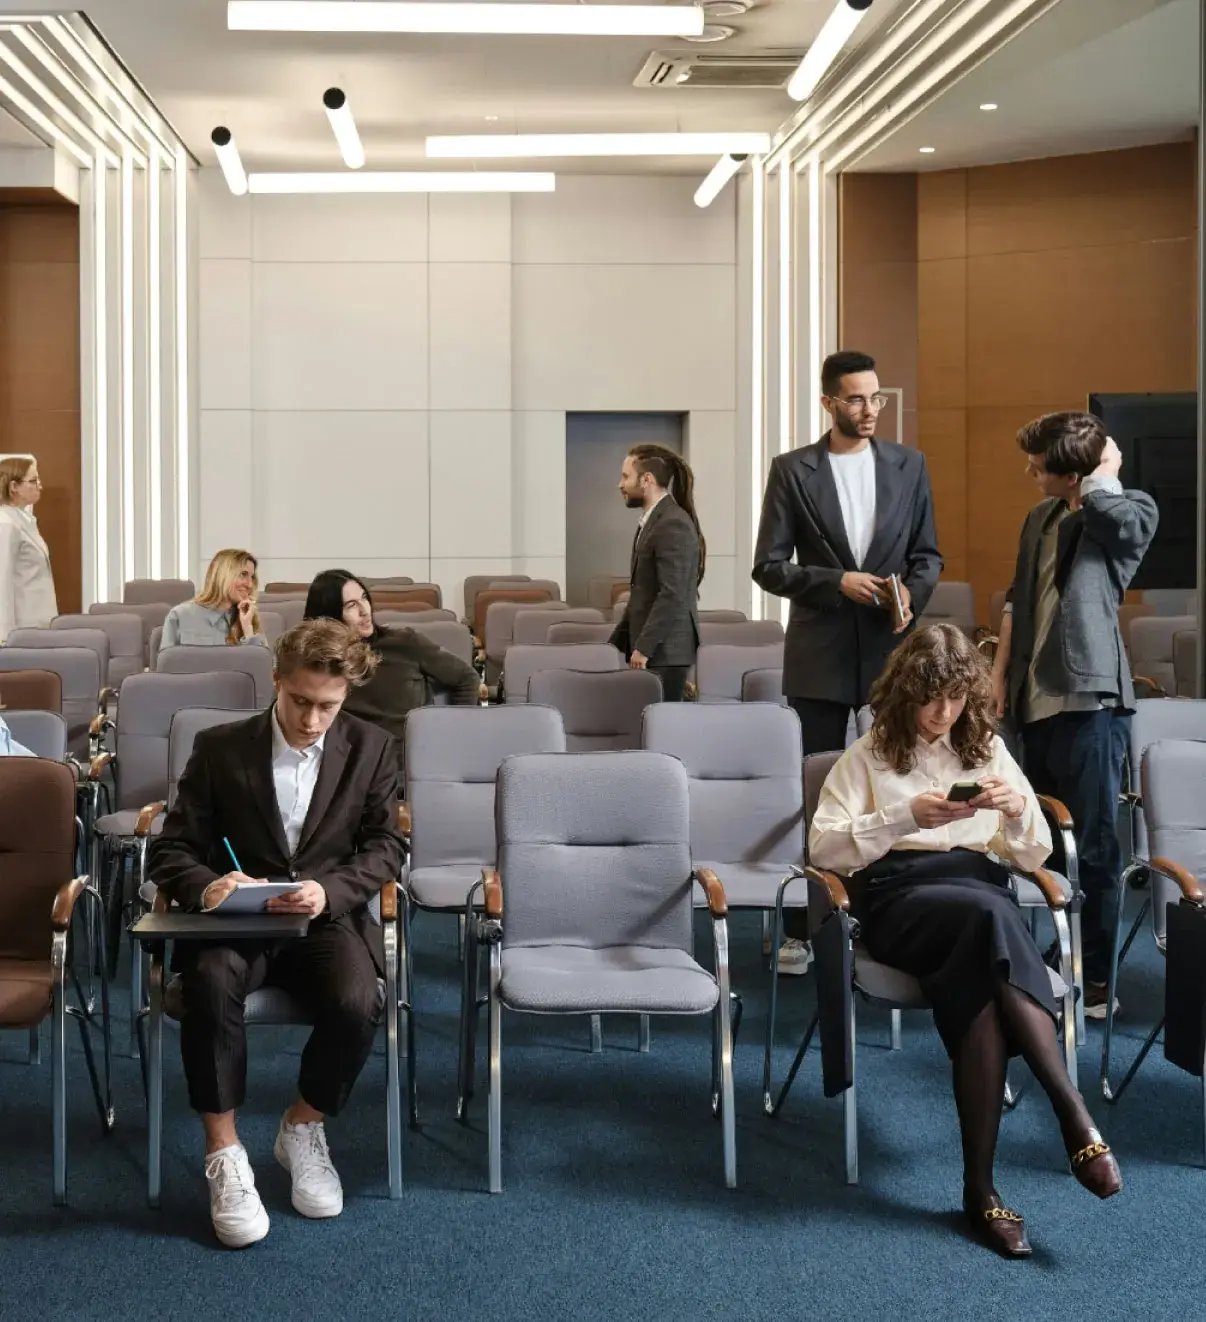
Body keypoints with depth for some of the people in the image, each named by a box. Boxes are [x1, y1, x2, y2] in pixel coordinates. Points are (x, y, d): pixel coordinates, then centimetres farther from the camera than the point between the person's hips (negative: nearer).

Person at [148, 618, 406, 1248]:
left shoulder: (371, 749, 4)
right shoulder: (219, 748, 2)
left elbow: (384, 848, 3)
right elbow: (171, 851, 3)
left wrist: (328, 890, -18)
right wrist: (206, 887, -22)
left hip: (327, 920, 1)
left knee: (356, 1004, -31)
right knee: (210, 987, -35)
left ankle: (303, 1129, -1)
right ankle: (224, 1154, -18)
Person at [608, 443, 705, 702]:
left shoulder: (673, 525, -14)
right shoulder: (651, 522, 17)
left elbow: (672, 594, -21)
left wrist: (643, 647, -20)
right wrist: (617, 642, 18)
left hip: (665, 649, -9)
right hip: (651, 648, 9)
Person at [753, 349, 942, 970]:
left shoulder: (909, 465, 8)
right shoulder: (793, 471, 1)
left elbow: (927, 554, 12)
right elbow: (768, 565, -1)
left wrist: (913, 593, -9)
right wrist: (836, 581, -15)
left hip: (892, 650, 2)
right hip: (820, 654, -2)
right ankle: (800, 931, 10)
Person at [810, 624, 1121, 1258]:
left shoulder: (988, 749, 21)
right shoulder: (868, 756, 13)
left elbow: (1033, 856, 19)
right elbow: (822, 848, 0)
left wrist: (1019, 810, -3)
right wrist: (905, 817, -12)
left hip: (980, 890, 3)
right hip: (898, 896, -3)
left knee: (981, 992, -36)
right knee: (990, 915, -38)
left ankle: (981, 1184, -38)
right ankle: (1076, 1117, -42)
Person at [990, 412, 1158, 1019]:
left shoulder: (1132, 512, -6)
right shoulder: (1041, 518, 15)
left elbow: (1107, 512, -30)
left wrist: (1107, 471, -10)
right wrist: (1000, 674, 15)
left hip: (1090, 696, -7)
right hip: (1038, 696, 7)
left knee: (1093, 845, -3)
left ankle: (1096, 981, 5)